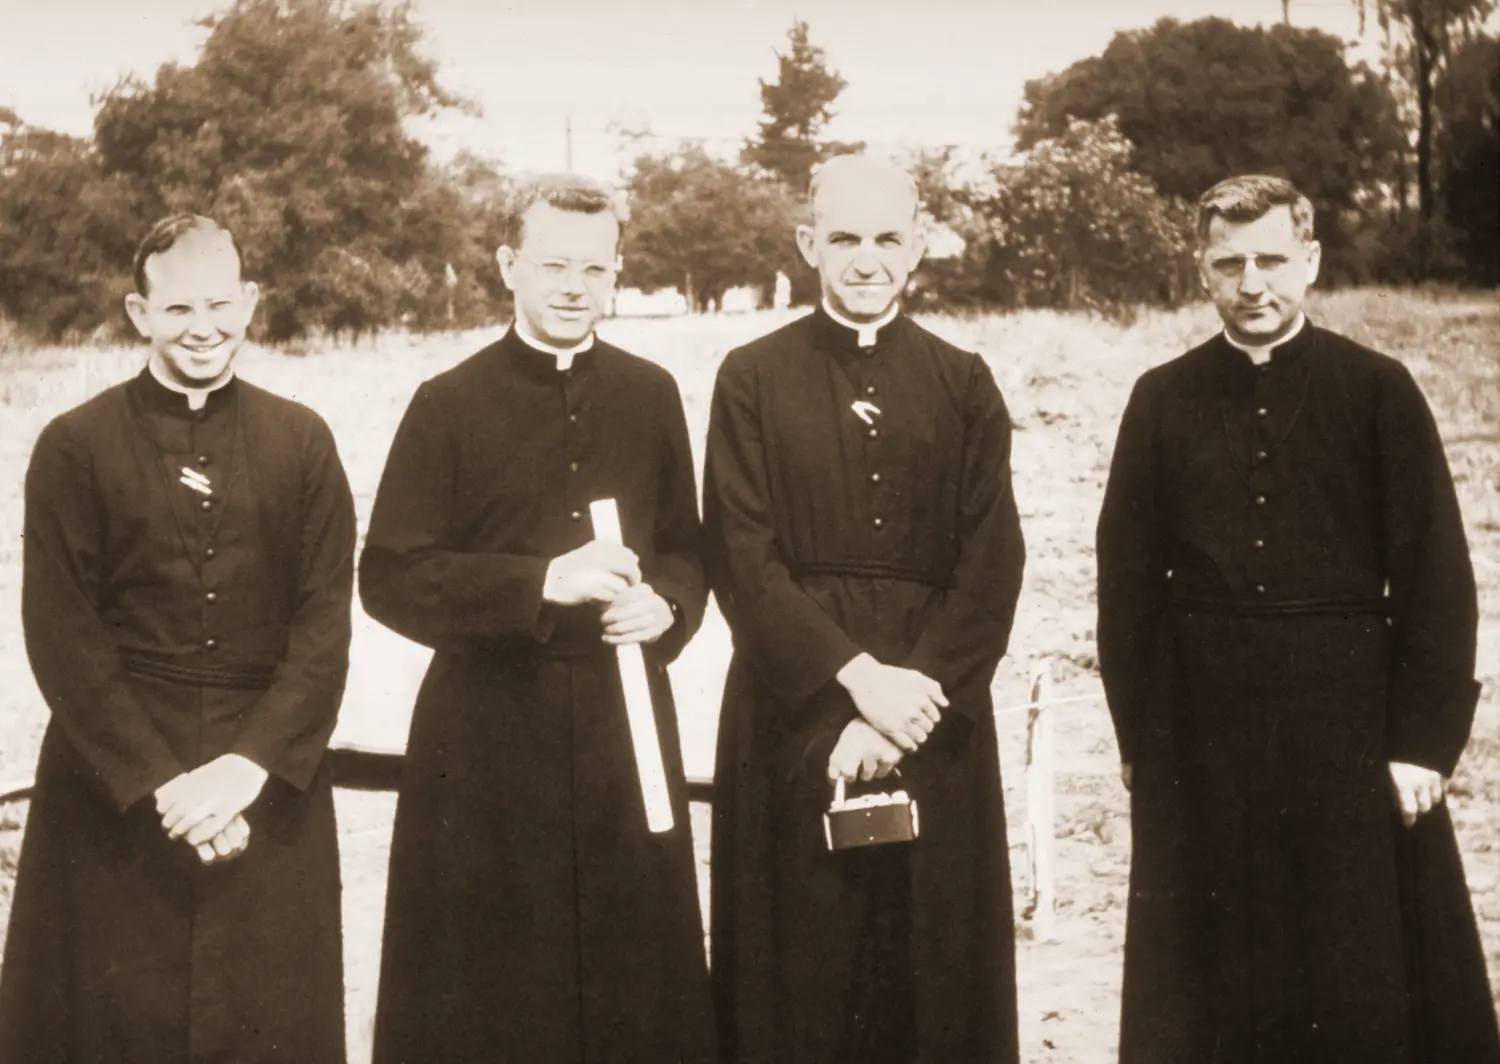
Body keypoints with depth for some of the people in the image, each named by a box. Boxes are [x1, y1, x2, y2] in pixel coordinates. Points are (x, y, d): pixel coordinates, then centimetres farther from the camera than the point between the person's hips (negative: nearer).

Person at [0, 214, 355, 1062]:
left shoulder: (303, 442, 4)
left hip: (271, 787, 1)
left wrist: (250, 764, -12)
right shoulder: (76, 447, -1)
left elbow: (326, 626, 0)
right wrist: (158, 781, -12)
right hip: (112, 791, -1)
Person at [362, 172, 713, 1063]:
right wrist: (541, 582, -19)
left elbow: (686, 551, 15)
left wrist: (664, 605, -8)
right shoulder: (449, 404, -3)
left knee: (636, 980, 8)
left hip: (625, 723, 3)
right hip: (487, 734, -2)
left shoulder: (651, 396, 7)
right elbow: (389, 580, -8)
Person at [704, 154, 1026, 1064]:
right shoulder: (752, 379, 2)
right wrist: (857, 677, -15)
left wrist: (905, 700, -12)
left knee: (936, 966, 6)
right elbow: (742, 560, -5)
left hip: (935, 716, 1)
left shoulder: (964, 384, 6)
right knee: (798, 972, 4)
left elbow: (993, 567, -1)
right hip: (794, 714, -1)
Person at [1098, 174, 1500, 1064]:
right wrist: (1136, 734, 1)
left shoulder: (1378, 391, -3)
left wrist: (1424, 742, -8)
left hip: (1347, 723, -1)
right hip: (1199, 735, 2)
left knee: (1363, 982, 7)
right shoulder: (1163, 400, 3)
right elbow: (1127, 576, 4)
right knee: (1209, 982, 11)